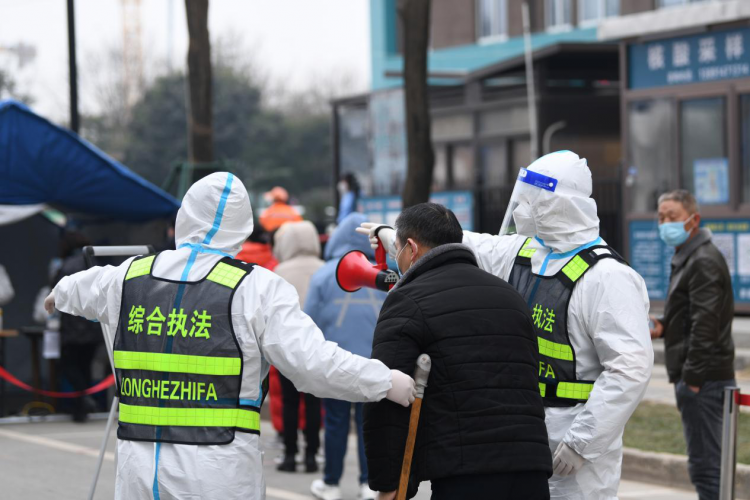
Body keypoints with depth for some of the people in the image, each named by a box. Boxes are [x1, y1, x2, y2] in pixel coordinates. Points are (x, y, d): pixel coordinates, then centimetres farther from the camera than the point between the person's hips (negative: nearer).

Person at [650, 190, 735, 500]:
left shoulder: (703, 262, -14)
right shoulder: (687, 259, 18)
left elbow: (706, 323, -20)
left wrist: (692, 376, -21)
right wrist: (664, 326, 9)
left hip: (702, 380, -11)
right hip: (700, 377, 11)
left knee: (705, 465, -10)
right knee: (705, 465, 15)